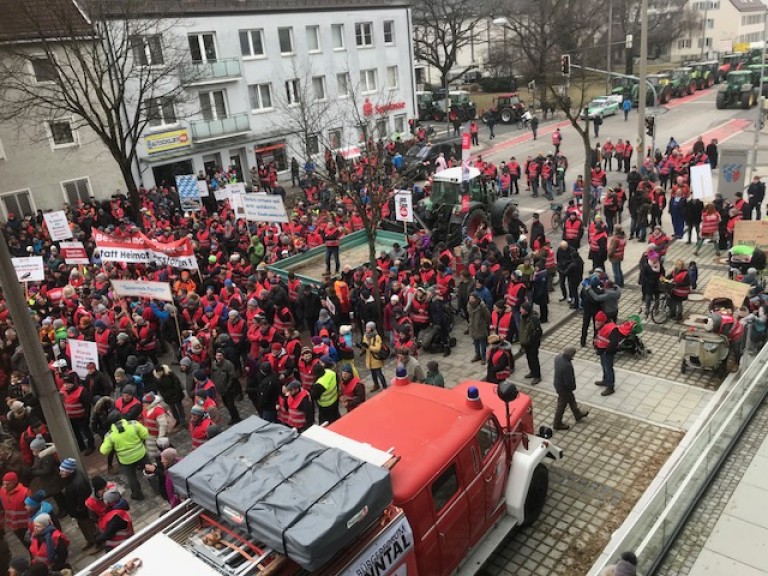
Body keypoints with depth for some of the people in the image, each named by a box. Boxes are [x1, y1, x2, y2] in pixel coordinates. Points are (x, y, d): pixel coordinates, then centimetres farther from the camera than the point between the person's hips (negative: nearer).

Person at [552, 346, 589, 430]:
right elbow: (568, 382, -32)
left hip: (558, 384, 8)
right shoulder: (567, 366, -40)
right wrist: (573, 386, -10)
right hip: (564, 388, -8)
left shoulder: (558, 356, -15)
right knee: (562, 406, 15)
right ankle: (557, 424, 35)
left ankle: (578, 415, 53)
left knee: (571, 399, 30)